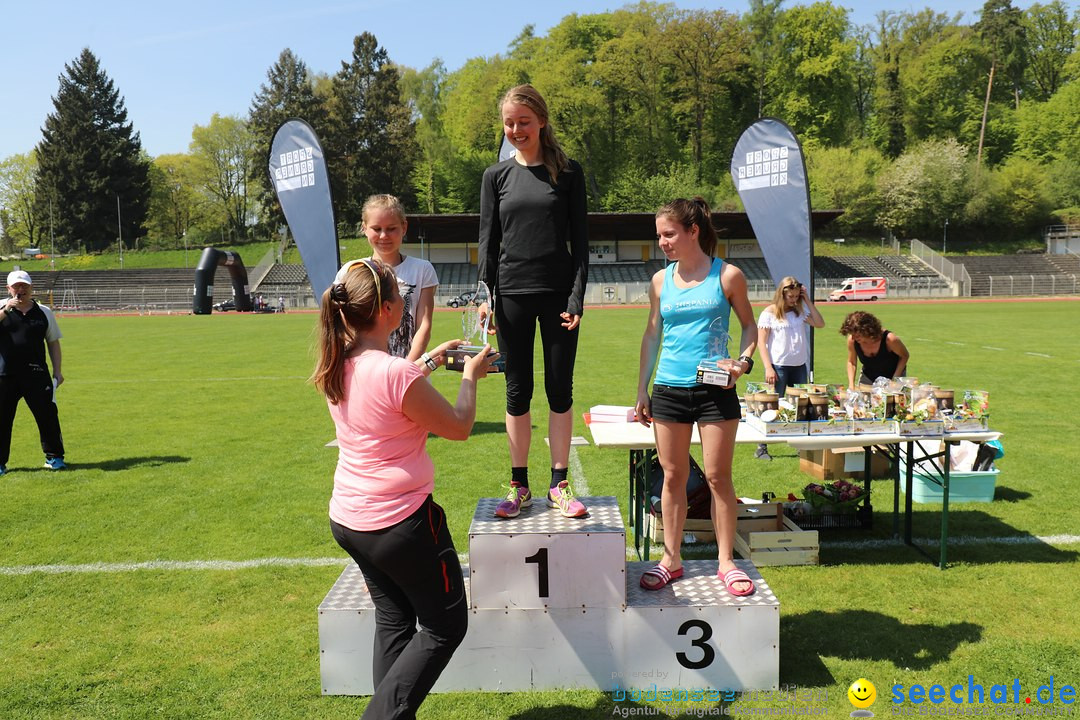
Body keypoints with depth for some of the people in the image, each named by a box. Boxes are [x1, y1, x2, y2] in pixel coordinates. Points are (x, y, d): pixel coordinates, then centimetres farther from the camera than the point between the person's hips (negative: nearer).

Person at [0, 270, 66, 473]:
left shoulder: (44, 312, 9)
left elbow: (53, 343, 12)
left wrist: (57, 370, 6)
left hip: (37, 374, 1)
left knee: (47, 415, 1)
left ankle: (54, 456, 14)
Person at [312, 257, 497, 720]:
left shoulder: (340, 366, -2)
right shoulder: (398, 374, -27)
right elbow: (459, 427, -14)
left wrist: (431, 360, 21)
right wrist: (470, 376, 2)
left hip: (347, 520, 8)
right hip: (400, 523, -8)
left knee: (393, 622, 21)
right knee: (446, 627, 11)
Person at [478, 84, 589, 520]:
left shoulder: (568, 172, 4)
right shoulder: (497, 176, 7)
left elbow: (579, 238, 1)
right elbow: (488, 240, 5)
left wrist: (577, 296, -8)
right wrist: (485, 296, -4)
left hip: (558, 293, -1)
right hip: (512, 295, 1)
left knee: (560, 389, 4)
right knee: (518, 391, 5)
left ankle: (559, 484, 15)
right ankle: (519, 486, 15)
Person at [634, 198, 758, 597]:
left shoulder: (727, 276, -2)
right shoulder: (661, 280, 7)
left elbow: (749, 325, 9)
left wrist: (743, 361, -10)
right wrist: (641, 392, 10)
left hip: (715, 390, -2)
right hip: (668, 389, 3)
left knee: (718, 476, 4)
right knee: (673, 477, 9)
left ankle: (726, 561, 19)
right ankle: (671, 559, 22)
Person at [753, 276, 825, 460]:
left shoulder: (800, 311, 10)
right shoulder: (769, 313, -4)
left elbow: (820, 323, 2)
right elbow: (761, 342, -7)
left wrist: (807, 300, -1)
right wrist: (768, 368, -15)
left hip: (799, 366, 5)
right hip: (778, 366, -5)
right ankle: (761, 448, 5)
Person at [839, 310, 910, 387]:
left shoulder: (889, 339, -32)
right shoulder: (852, 340, -24)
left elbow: (904, 356, -14)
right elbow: (851, 363, -7)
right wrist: (851, 385, -18)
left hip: (892, 376, -2)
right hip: (868, 378, 3)